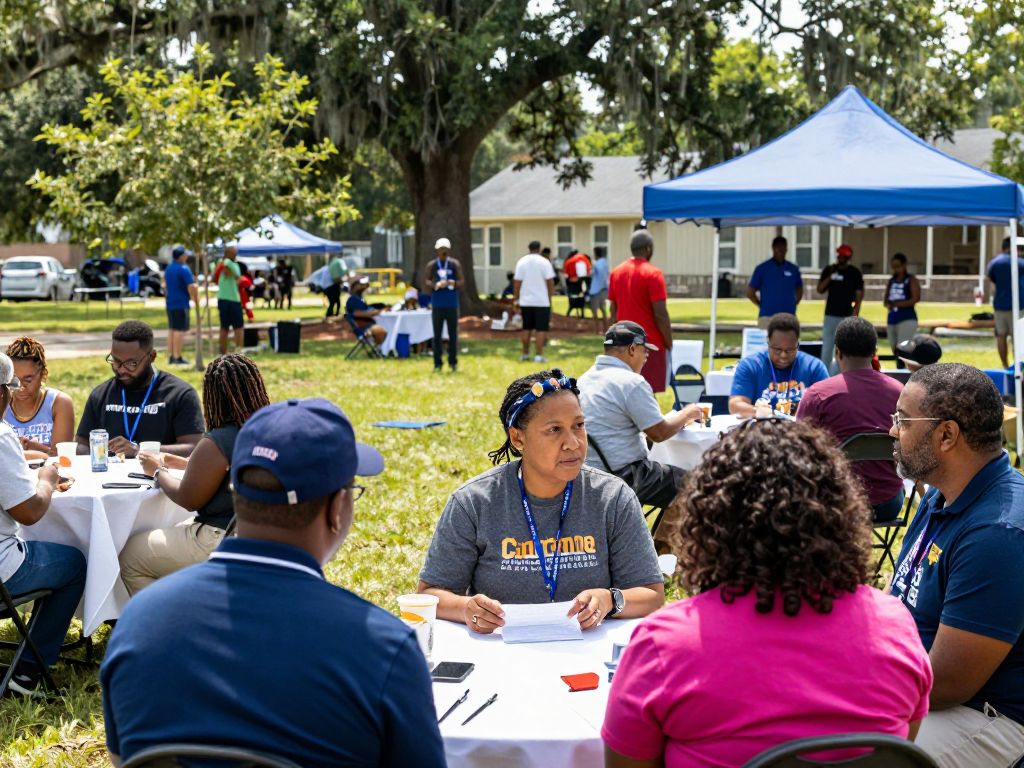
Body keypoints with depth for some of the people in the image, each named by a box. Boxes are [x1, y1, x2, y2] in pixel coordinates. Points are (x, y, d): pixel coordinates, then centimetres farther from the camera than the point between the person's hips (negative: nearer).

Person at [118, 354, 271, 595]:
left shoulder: (216, 444, -23)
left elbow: (188, 500, -12)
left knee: (129, 557, 9)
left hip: (223, 540, -9)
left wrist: (158, 471, 5)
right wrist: (178, 462, 21)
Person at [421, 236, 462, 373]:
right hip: (437, 304, 0)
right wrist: (436, 285, -20)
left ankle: (453, 362, 11)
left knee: (453, 334, 2)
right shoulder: (431, 266, 5)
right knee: (437, 335, 0)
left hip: (452, 304, 1)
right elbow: (425, 283, -3)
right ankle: (437, 364, 5)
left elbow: (461, 282, 2)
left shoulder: (455, 264, 7)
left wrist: (453, 283, -20)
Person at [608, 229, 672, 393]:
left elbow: (613, 311, 12)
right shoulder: (652, 274, -11)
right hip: (650, 343, -6)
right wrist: (669, 343, -6)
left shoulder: (616, 273, 8)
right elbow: (660, 314, -14)